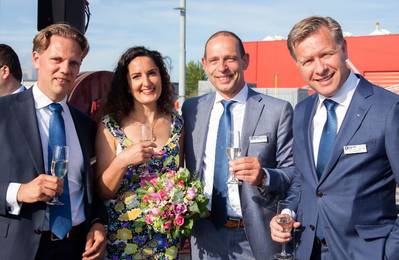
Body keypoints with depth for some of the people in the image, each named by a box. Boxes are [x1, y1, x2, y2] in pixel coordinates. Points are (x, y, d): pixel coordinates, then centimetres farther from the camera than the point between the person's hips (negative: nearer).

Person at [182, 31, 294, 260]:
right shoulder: (191, 109, 3)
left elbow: (294, 173, -7)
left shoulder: (278, 110, -8)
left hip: (256, 239, -2)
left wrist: (264, 176, -26)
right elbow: (187, 168, 8)